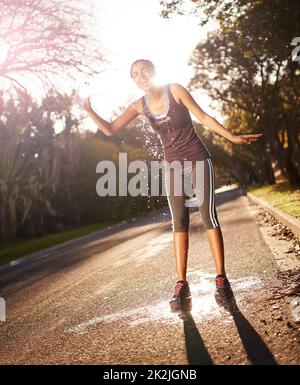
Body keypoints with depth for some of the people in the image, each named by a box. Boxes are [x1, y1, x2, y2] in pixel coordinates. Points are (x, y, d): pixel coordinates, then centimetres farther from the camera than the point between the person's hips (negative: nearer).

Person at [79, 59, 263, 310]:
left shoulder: (175, 90, -9)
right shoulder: (139, 106, 1)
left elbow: (204, 117, -5)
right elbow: (109, 130, -3)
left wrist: (233, 138, -6)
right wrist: (89, 111, -20)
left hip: (198, 160, -3)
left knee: (208, 216, -10)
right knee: (179, 223, -4)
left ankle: (221, 278, -6)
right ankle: (182, 284, -4)